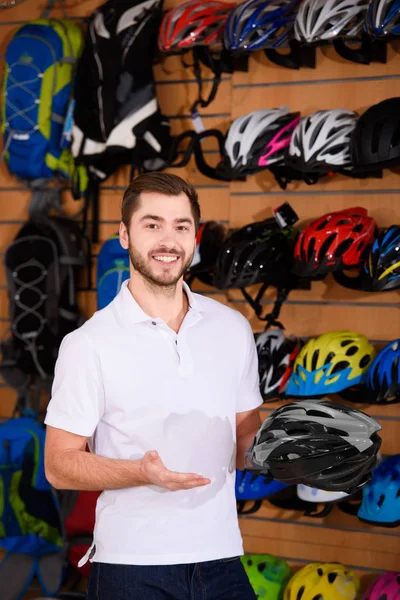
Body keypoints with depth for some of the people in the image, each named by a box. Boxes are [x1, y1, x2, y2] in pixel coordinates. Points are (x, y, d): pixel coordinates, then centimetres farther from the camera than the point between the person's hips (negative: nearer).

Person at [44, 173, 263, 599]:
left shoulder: (233, 328, 8)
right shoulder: (88, 344, -6)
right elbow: (59, 465, -7)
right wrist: (144, 472, -22)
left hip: (220, 557, 4)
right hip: (132, 564, -4)